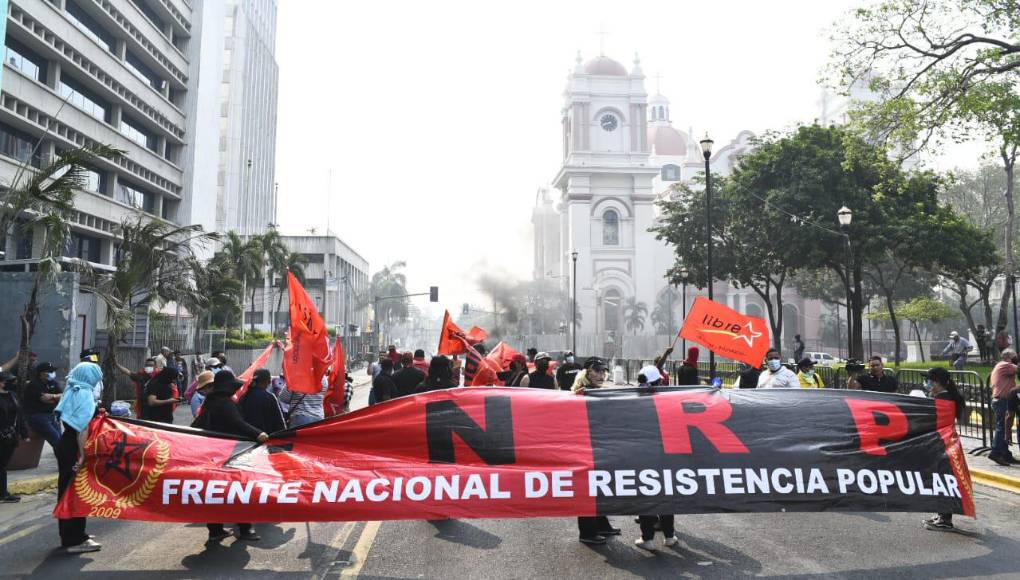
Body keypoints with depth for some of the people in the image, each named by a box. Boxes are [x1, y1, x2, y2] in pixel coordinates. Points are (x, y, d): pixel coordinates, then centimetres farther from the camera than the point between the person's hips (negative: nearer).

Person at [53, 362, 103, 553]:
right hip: (74, 448, -9)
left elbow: (75, 421, 12)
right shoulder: (85, 394, -16)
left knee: (66, 490, 16)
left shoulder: (72, 390, 10)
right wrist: (82, 454, -19)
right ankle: (76, 540, 4)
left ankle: (68, 535, 27)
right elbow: (82, 428, -20)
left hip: (65, 444, 9)